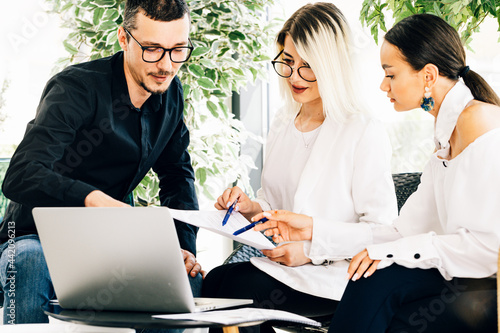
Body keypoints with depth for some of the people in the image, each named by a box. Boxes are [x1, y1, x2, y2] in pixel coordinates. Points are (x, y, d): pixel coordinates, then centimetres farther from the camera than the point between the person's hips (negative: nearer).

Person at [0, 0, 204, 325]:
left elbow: (178, 175, 16)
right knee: (31, 263, -39)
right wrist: (93, 198, -52)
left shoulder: (171, 94, 2)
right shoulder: (76, 87, -21)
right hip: (38, 238, -5)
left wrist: (184, 246, -2)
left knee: (189, 279, -20)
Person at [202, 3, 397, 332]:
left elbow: (384, 229, -12)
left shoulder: (365, 133, -10)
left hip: (331, 278, -7)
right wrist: (251, 207, 0)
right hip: (277, 264, 7)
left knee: (219, 285, -28)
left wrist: (313, 248, -18)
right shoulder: (283, 124, 14)